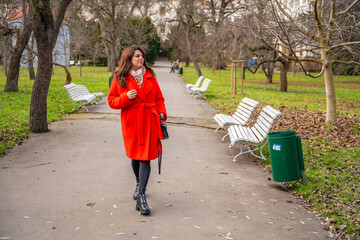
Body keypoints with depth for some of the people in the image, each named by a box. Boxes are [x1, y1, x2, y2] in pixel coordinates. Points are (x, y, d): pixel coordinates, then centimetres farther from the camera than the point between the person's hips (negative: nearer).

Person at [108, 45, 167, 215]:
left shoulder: (149, 76, 8)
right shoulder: (119, 78, 0)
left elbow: (159, 98, 15)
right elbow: (112, 101, 2)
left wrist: (162, 113, 0)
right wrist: (126, 97, -16)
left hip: (150, 121, 1)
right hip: (131, 122, 0)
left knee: (146, 157, -7)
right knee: (135, 156, 14)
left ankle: (141, 196, -8)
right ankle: (139, 184, 40)